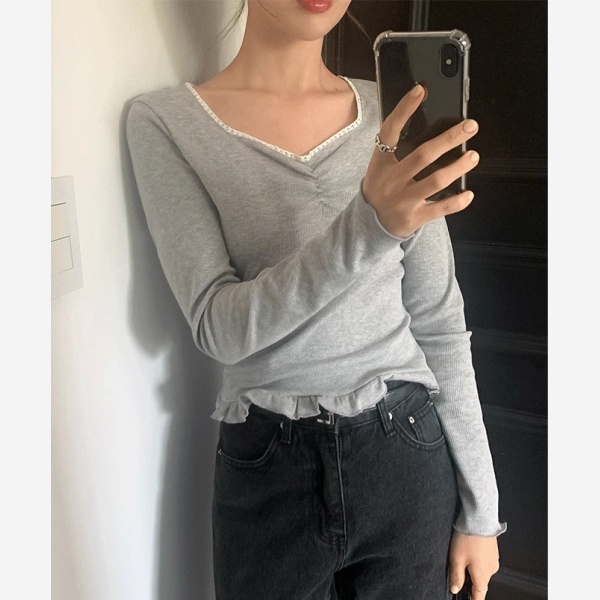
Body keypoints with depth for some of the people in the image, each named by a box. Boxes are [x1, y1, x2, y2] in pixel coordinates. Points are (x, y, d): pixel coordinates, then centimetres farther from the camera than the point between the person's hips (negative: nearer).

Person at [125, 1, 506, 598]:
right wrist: (366, 228, -31)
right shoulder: (164, 121, -6)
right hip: (266, 473, -1)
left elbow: (439, 323, 0)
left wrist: (479, 509, 3)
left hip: (409, 458, 2)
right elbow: (220, 328, -15)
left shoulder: (395, 113, -1)